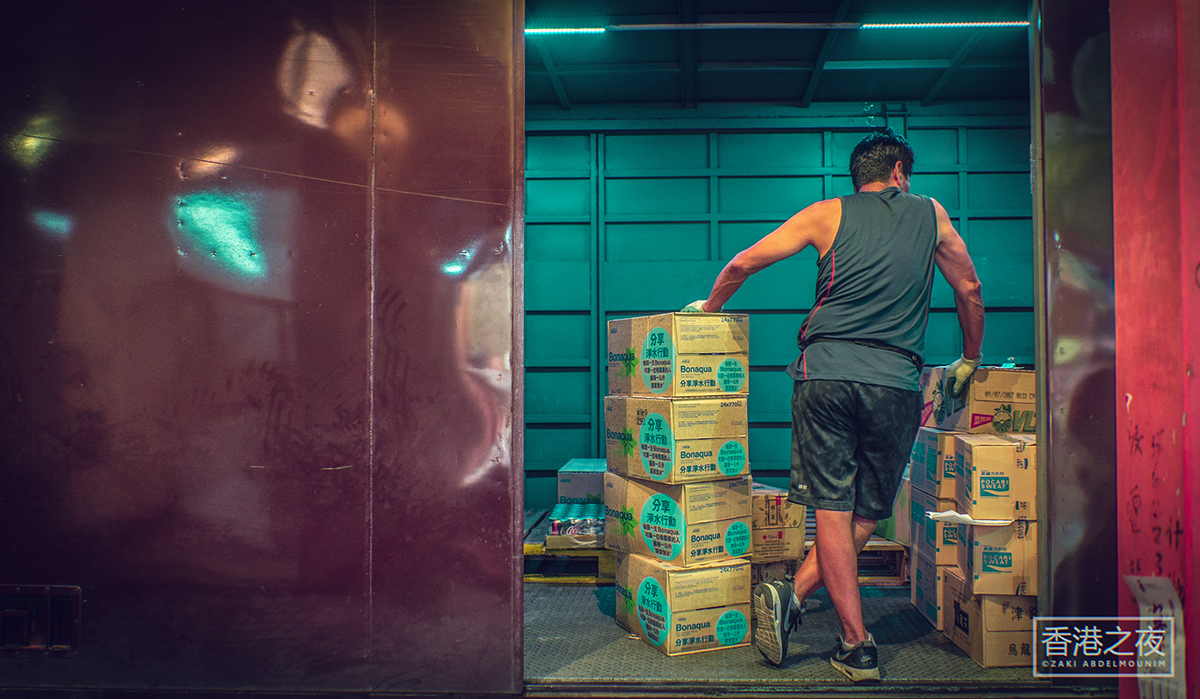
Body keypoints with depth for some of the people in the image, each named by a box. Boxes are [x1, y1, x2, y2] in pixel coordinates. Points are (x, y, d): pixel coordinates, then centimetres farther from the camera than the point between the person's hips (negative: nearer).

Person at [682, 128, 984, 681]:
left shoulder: (828, 214, 13)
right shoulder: (931, 214, 17)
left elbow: (742, 264, 10)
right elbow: (969, 290, 23)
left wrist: (709, 307, 28)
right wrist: (969, 361, 37)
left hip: (826, 370, 0)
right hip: (896, 381, 0)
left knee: (833, 510, 0)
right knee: (866, 515, 10)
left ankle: (858, 647, -2)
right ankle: (794, 594, -3)